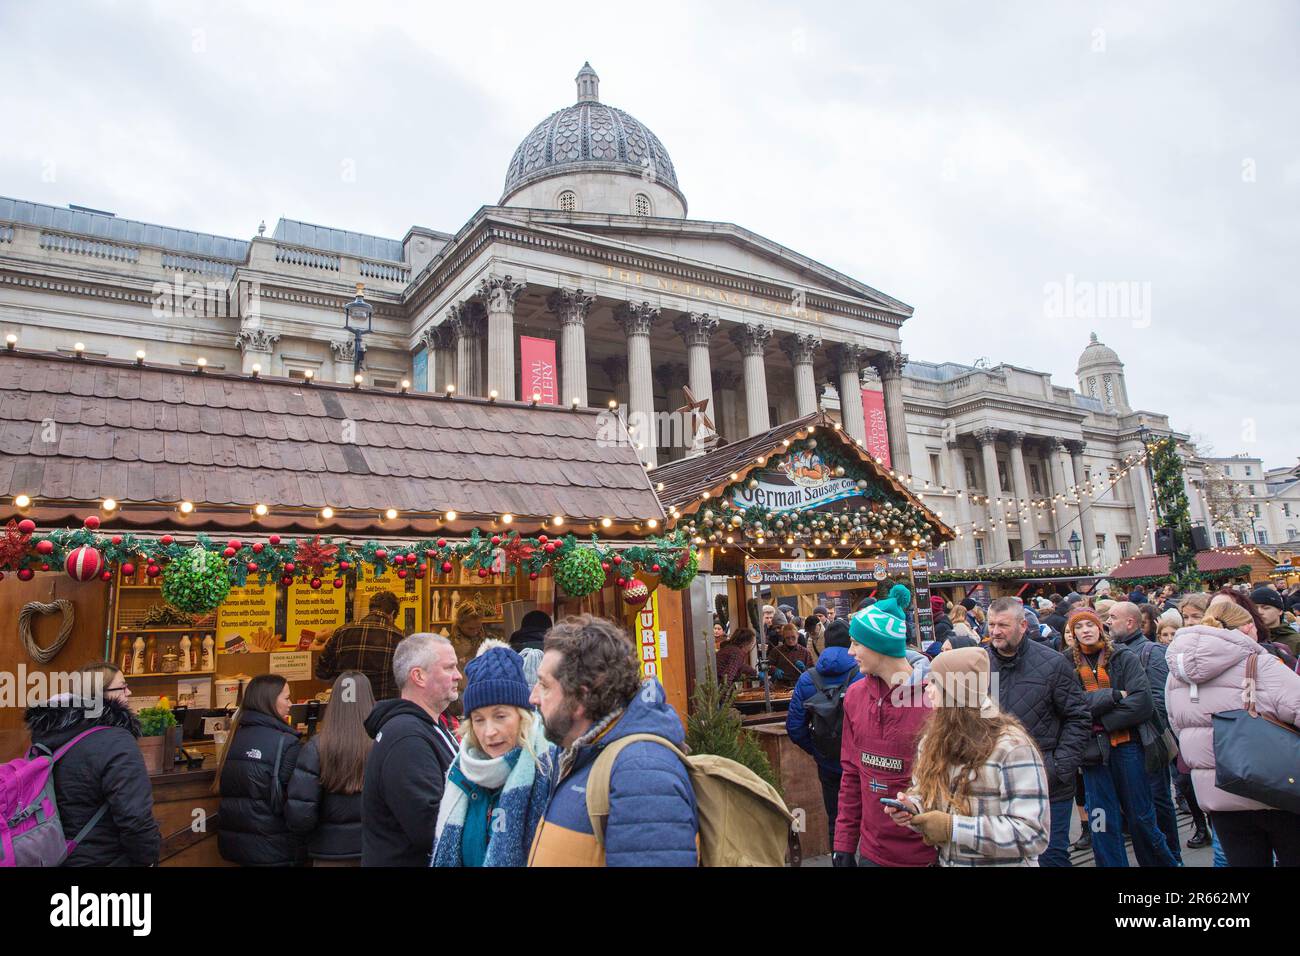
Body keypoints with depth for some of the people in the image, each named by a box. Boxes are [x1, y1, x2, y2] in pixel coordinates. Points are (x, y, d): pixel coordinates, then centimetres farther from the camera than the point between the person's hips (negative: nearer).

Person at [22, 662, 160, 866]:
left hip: (57, 854, 8)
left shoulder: (47, 733, 2)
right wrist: (149, 857, -13)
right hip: (107, 859, -8)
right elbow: (135, 819, -29)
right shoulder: (116, 742, -25)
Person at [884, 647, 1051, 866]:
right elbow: (923, 790, 11)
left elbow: (1033, 833, -26)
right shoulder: (933, 738, -1)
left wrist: (953, 827, -29)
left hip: (1002, 862, -6)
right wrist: (912, 807, -13)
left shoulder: (1011, 746, -22)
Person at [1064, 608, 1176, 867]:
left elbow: (1142, 701, -11)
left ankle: (1161, 860, 30)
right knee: (1102, 823, 5)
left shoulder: (1124, 658, 0)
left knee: (1140, 816, 8)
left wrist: (1103, 721, -14)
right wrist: (1113, 696, -16)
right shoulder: (1068, 664, 2)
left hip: (1127, 743, -1)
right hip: (1093, 748, 1)